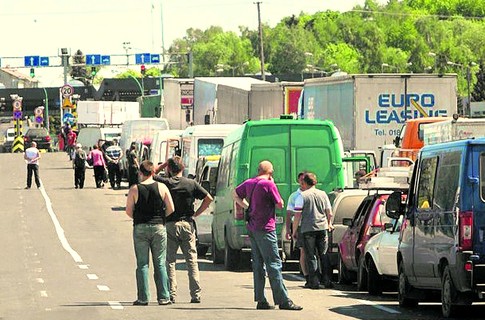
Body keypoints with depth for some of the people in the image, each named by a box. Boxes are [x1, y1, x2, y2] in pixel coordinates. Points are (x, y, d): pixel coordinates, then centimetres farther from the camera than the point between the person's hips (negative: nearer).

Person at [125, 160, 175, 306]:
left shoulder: (135, 189, -5)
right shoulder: (161, 187, -1)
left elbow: (129, 211, -4)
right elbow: (171, 209, -2)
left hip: (140, 228, -1)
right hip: (158, 228, 1)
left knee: (142, 264, 3)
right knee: (160, 264, 7)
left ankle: (143, 298, -1)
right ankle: (163, 297, 4)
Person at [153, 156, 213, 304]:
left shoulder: (165, 183, -5)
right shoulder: (191, 184, 0)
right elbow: (208, 198, -1)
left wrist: (163, 165, 8)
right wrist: (196, 213, 5)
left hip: (169, 225, -1)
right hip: (187, 225, 1)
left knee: (169, 261, 5)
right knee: (192, 261, 6)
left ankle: (171, 294, 0)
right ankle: (196, 295, 3)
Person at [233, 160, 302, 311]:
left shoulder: (249, 183, 9)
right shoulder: (268, 184, -14)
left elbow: (235, 194, 26)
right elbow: (280, 205, -5)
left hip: (252, 228, 8)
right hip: (265, 228, -8)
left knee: (258, 264, 10)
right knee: (274, 264, -8)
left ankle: (261, 300, 10)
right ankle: (283, 301, -11)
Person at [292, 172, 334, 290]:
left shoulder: (302, 196, -4)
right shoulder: (323, 194, 9)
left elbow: (297, 215, -8)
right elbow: (329, 213, 14)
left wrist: (294, 230, 1)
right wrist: (329, 224, 32)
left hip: (308, 229, -3)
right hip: (322, 227, 4)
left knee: (311, 256, 1)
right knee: (324, 255, 10)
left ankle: (314, 282, -2)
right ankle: (327, 280, 8)